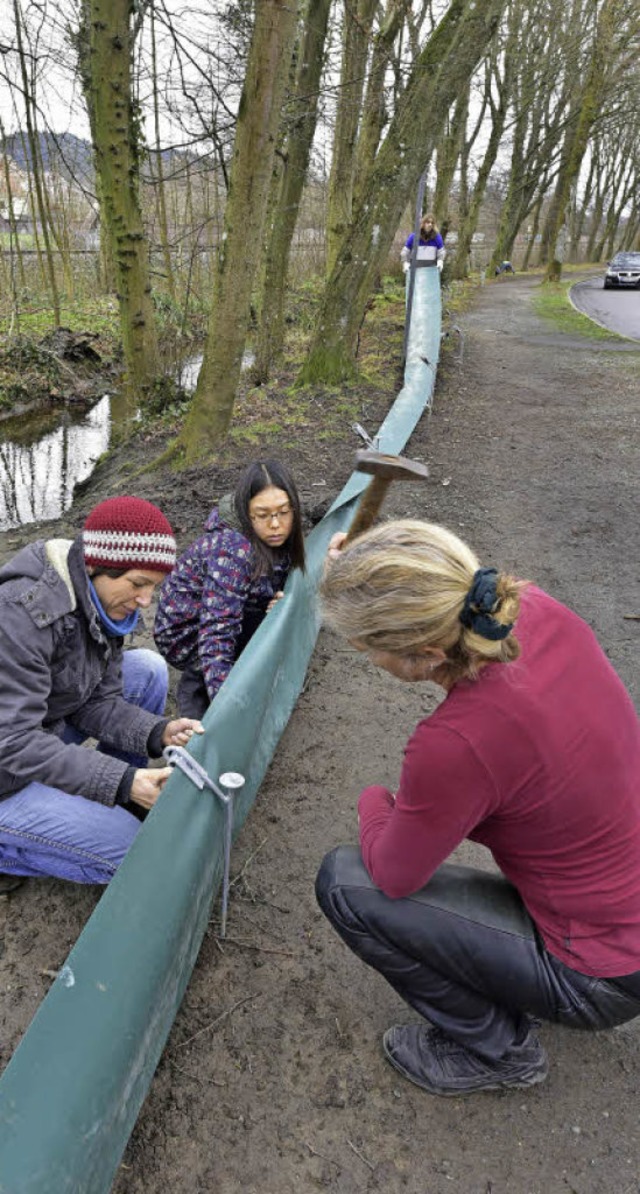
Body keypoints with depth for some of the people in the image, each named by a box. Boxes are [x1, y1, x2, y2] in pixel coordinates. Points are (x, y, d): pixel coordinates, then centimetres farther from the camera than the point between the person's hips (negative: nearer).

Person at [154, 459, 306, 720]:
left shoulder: (274, 540, -8)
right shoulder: (233, 549, -33)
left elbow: (270, 590, 8)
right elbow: (216, 632, -40)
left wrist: (278, 601, -17)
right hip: (185, 637, -8)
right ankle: (196, 689, -5)